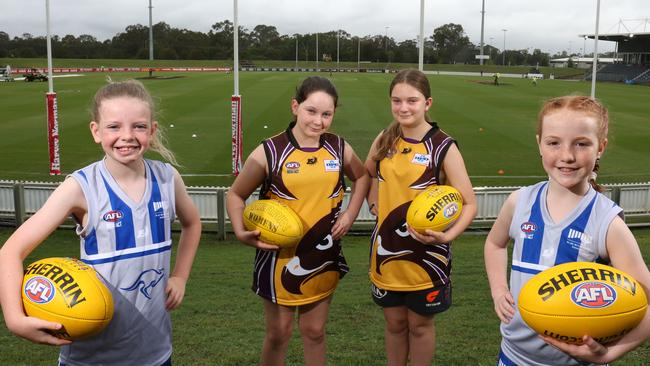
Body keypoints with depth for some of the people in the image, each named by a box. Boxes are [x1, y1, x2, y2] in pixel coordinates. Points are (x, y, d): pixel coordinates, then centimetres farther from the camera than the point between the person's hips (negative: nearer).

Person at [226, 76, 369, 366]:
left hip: (324, 258, 3)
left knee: (314, 332, 17)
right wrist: (241, 232, -18)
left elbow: (362, 177, 16)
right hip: (280, 258, -3)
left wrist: (350, 214, 3)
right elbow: (236, 195, -3)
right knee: (278, 334, 12)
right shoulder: (269, 152, -14)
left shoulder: (339, 148, -4)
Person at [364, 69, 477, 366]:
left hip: (425, 253, -4)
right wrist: (374, 202, 4)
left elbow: (469, 203, -13)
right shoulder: (385, 140, 0)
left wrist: (448, 236, -28)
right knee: (394, 322, 18)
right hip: (387, 249, 4)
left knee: (420, 323, 13)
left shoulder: (443, 147, -14)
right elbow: (367, 173, 20)